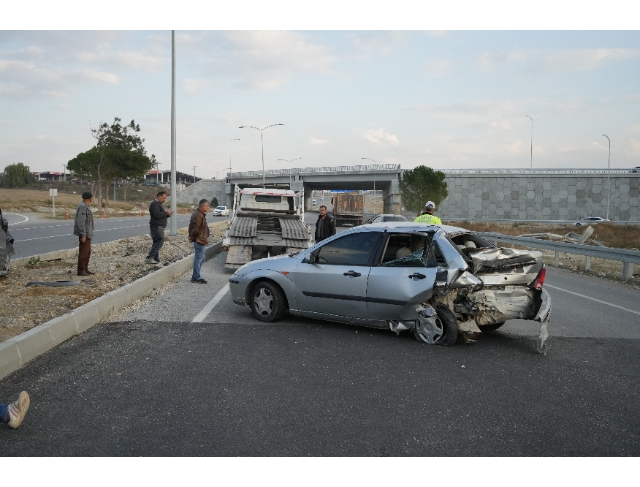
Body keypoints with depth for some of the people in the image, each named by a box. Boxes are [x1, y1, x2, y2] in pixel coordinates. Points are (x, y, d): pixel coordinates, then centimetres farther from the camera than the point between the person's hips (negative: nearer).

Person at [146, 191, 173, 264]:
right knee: (160, 241, -17)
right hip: (157, 227, -11)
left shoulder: (158, 204, 23)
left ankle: (156, 259, 10)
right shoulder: (155, 204, -11)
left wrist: (168, 214, 8)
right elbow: (157, 214, -24)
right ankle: (149, 258, -21)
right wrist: (166, 212, -14)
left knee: (157, 243, 9)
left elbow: (161, 216, 25)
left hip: (159, 227, 11)